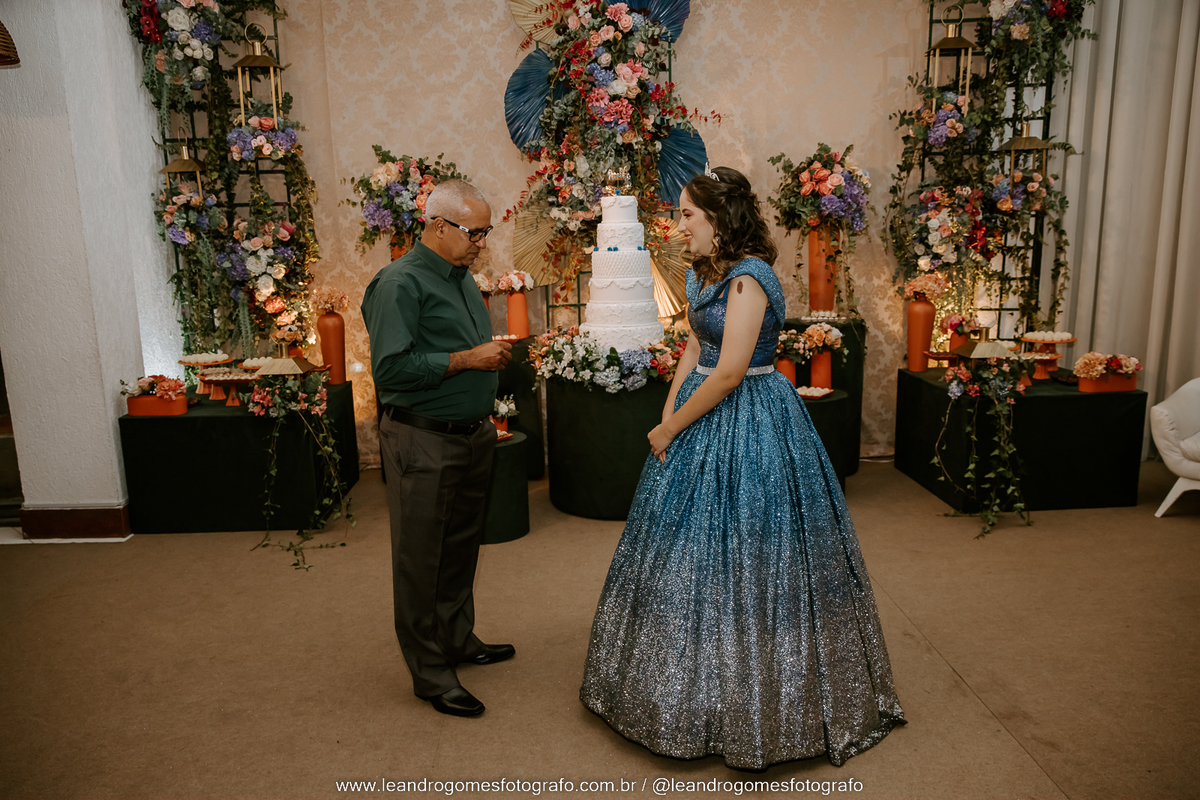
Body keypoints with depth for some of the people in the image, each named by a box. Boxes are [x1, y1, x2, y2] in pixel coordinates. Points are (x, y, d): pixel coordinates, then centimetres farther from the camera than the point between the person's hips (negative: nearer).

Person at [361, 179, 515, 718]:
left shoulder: (461, 277, 13)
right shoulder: (401, 283, -15)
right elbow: (391, 368, -23)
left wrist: (494, 355, 10)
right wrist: (467, 359, -21)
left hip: (471, 436, 9)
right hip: (423, 444, -9)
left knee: (461, 548, 20)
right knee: (421, 560, 4)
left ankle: (458, 638, 37)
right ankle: (430, 673, 16)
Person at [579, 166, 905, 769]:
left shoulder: (747, 277, -19)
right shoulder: (702, 273, 10)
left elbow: (729, 373, -23)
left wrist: (672, 430, -13)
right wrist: (667, 419, 1)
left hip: (747, 425, -9)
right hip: (705, 416, 9)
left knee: (740, 555, 1)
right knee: (694, 550, 17)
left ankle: (754, 707, 22)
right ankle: (695, 687, 37)